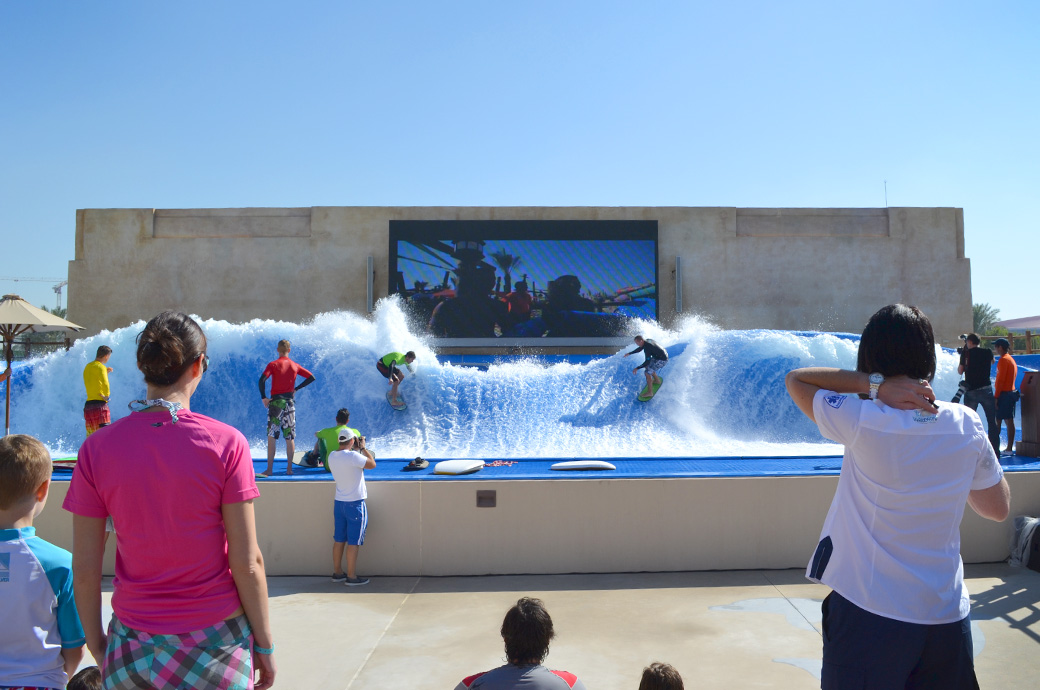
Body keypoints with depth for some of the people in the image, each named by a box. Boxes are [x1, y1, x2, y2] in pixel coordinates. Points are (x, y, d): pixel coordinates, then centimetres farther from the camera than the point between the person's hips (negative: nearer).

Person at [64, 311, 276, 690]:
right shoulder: (226, 442, -15)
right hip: (215, 643, -2)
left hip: (133, 648, 2)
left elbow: (85, 567, -3)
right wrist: (264, 644, 0)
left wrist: (96, 644, 12)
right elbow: (247, 563, -13)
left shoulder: (97, 449, -8)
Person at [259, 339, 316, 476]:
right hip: (289, 402, 3)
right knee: (290, 438, 7)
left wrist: (263, 397, -6)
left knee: (271, 437, 0)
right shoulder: (295, 366, 6)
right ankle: (289, 469, 9)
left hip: (276, 402, -3)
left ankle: (269, 469, -2)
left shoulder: (273, 365, -4)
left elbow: (262, 380, -16)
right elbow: (311, 377, 7)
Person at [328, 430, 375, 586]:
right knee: (354, 542, 0)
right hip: (355, 503, -7)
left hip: (339, 502, 7)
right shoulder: (353, 456, -20)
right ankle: (351, 577, 5)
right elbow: (372, 464, -9)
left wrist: (356, 449, 20)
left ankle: (337, 572, 24)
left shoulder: (332, 456, 3)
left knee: (339, 539, 15)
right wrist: (363, 448, 0)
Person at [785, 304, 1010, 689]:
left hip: (869, 615, -4)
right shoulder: (967, 425, -4)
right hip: (949, 617, 5)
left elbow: (795, 379, -4)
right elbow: (998, 508, 9)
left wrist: (872, 384, -12)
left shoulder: (862, 422, -18)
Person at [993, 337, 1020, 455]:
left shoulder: (1003, 359, -13)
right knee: (1009, 421, 9)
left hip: (1003, 393, -9)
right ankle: (1009, 448, 11)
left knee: (997, 421, -7)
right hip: (1011, 392, 9)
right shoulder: (1011, 359, 16)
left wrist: (996, 396, -18)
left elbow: (1001, 379, -18)